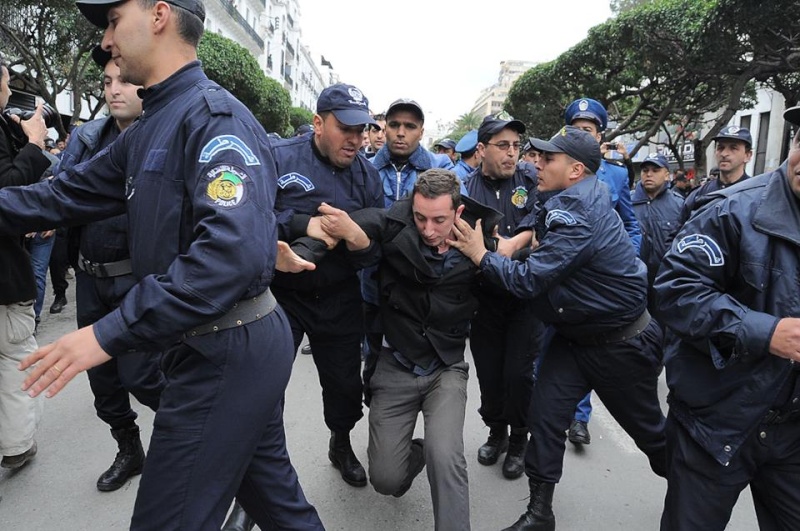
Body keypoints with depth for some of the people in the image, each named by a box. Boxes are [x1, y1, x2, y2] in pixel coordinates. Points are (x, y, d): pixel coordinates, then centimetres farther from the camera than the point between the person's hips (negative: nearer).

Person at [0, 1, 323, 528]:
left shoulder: (214, 116, -17)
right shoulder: (146, 133, 14)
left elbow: (234, 247, -30)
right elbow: (67, 195, 16)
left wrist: (110, 333, -27)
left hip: (228, 351, -9)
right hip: (215, 345, 9)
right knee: (271, 489, 24)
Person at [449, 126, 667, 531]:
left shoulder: (580, 216, -29)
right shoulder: (569, 203, 2)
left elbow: (529, 280, -30)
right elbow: (549, 258, 10)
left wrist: (481, 255, -21)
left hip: (622, 343, -8)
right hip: (574, 335, 8)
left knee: (647, 428, 14)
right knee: (544, 415, 2)